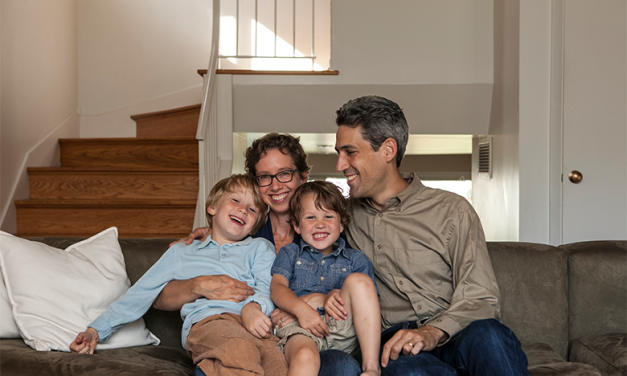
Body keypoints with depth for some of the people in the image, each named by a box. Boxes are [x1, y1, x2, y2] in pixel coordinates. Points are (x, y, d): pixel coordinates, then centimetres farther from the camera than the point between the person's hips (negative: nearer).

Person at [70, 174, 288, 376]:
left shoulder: (260, 248, 32)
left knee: (275, 358, -39)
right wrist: (96, 330, 20)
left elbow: (268, 289, 13)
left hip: (254, 320, 1)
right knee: (241, 349, -41)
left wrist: (252, 307, -12)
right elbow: (140, 295, 30)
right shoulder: (180, 254, 33)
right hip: (205, 320, -1)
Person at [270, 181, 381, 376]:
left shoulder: (356, 259, 25)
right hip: (299, 327, -2)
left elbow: (369, 303, 14)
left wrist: (337, 297, -9)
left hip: (343, 328, 2)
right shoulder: (289, 253, 26)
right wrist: (301, 309, -15)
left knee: (358, 280, -25)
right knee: (305, 357, -39)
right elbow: (277, 287, 8)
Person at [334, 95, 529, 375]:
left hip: (452, 339, 0)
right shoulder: (345, 214, 17)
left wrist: (433, 332, -22)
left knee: (485, 334, -38)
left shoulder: (452, 210, 6)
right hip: (394, 343, 0)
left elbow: (480, 299, -1)